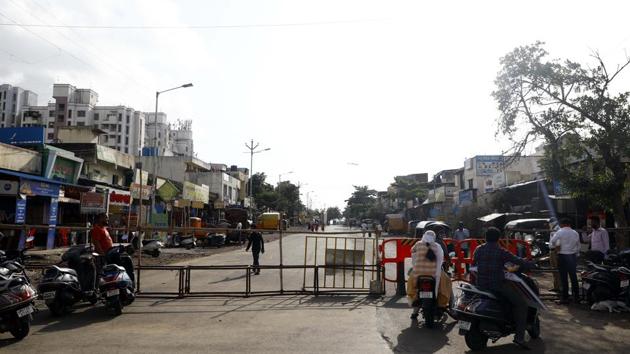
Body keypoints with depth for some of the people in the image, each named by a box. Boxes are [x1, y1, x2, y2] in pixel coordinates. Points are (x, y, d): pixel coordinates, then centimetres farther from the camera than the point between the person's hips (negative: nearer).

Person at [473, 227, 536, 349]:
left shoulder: (478, 250, 5)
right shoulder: (500, 251, -9)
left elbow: (473, 264, 15)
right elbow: (517, 260, -10)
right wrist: (532, 265, 5)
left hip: (481, 284, 6)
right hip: (497, 284, -6)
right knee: (521, 303, 2)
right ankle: (519, 337, -8)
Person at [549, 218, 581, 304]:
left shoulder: (560, 232, -8)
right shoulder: (575, 233, 8)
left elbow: (551, 242, -17)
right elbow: (578, 247, 13)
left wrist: (556, 247, 1)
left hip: (563, 256, -5)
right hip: (573, 256, 5)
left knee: (564, 278, -1)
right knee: (574, 277, 12)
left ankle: (565, 298, 2)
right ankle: (576, 297, 18)